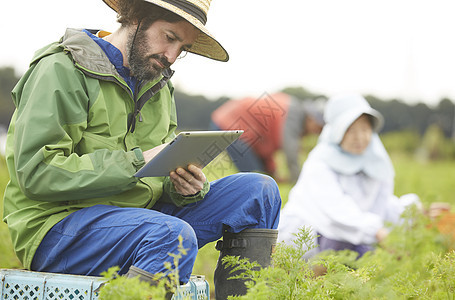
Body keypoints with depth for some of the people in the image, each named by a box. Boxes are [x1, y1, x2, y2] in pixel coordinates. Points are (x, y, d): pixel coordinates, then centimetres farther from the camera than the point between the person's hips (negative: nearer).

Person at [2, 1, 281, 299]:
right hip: (57, 224, -8)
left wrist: (187, 187, -10)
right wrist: (138, 161, -24)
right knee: (174, 235, -36)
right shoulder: (62, 70, -10)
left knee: (258, 192, -2)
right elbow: (36, 173, -19)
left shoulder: (158, 84, 16)